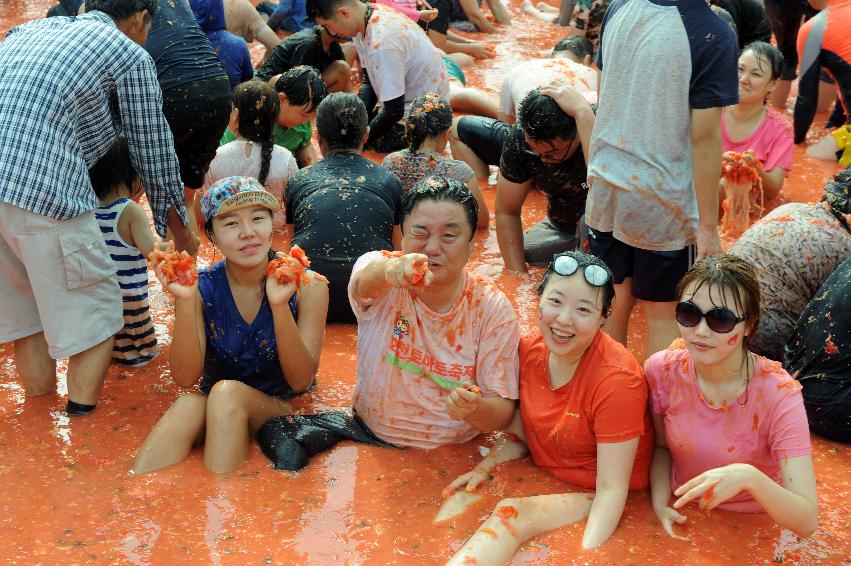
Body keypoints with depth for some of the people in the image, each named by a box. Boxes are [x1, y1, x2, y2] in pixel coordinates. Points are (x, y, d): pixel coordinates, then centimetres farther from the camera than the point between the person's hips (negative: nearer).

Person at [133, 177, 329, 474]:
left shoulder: (306, 285, -13)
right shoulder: (203, 288, -8)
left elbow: (301, 381, -17)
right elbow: (185, 377, -14)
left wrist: (280, 305, -32)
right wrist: (185, 302, -28)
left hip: (283, 409, -1)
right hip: (212, 408, 1)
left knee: (227, 392, -31)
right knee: (189, 404, -32)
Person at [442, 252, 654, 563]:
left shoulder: (616, 380, -24)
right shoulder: (528, 350, -6)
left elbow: (611, 489, -24)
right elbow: (518, 435, 8)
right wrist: (483, 469, -11)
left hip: (593, 499, -6)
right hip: (541, 475, 6)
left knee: (511, 513, -27)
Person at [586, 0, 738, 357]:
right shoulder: (714, 36, -17)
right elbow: (704, 137, -17)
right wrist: (708, 227, -10)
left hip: (606, 188, 5)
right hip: (664, 204, -5)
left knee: (614, 302, 18)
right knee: (663, 315, 10)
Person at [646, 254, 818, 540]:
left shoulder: (778, 395, -20)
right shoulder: (662, 370, -11)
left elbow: (806, 522, -24)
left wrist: (749, 477, -41)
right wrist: (660, 504, -11)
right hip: (681, 518, 1)